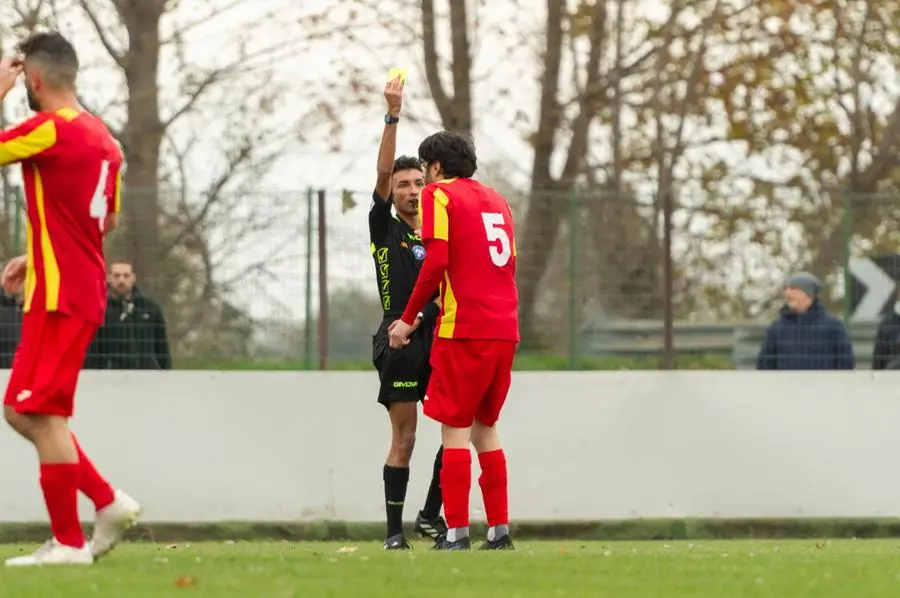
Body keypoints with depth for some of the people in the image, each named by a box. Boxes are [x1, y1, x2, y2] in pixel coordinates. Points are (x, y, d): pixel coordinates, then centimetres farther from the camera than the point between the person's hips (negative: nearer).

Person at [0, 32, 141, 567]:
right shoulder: (101, 136, 13)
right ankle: (109, 502, 14)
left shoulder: (51, 128, -15)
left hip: (59, 297, -9)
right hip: (82, 292, 9)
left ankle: (69, 543, -4)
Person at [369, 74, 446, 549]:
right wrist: (392, 117, -14)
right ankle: (394, 529, 1)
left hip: (439, 338, 4)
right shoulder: (385, 230, 5)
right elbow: (383, 173, -6)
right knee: (403, 438, -4)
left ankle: (431, 514, 8)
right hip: (400, 341, -4)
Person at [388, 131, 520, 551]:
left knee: (455, 428, -4)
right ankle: (499, 530, 10)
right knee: (485, 427, 14)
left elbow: (436, 262, -12)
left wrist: (408, 319, -4)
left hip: (464, 329, -7)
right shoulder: (496, 200, 20)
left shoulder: (439, 195, -1)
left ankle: (457, 533, -9)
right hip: (505, 328, 7)